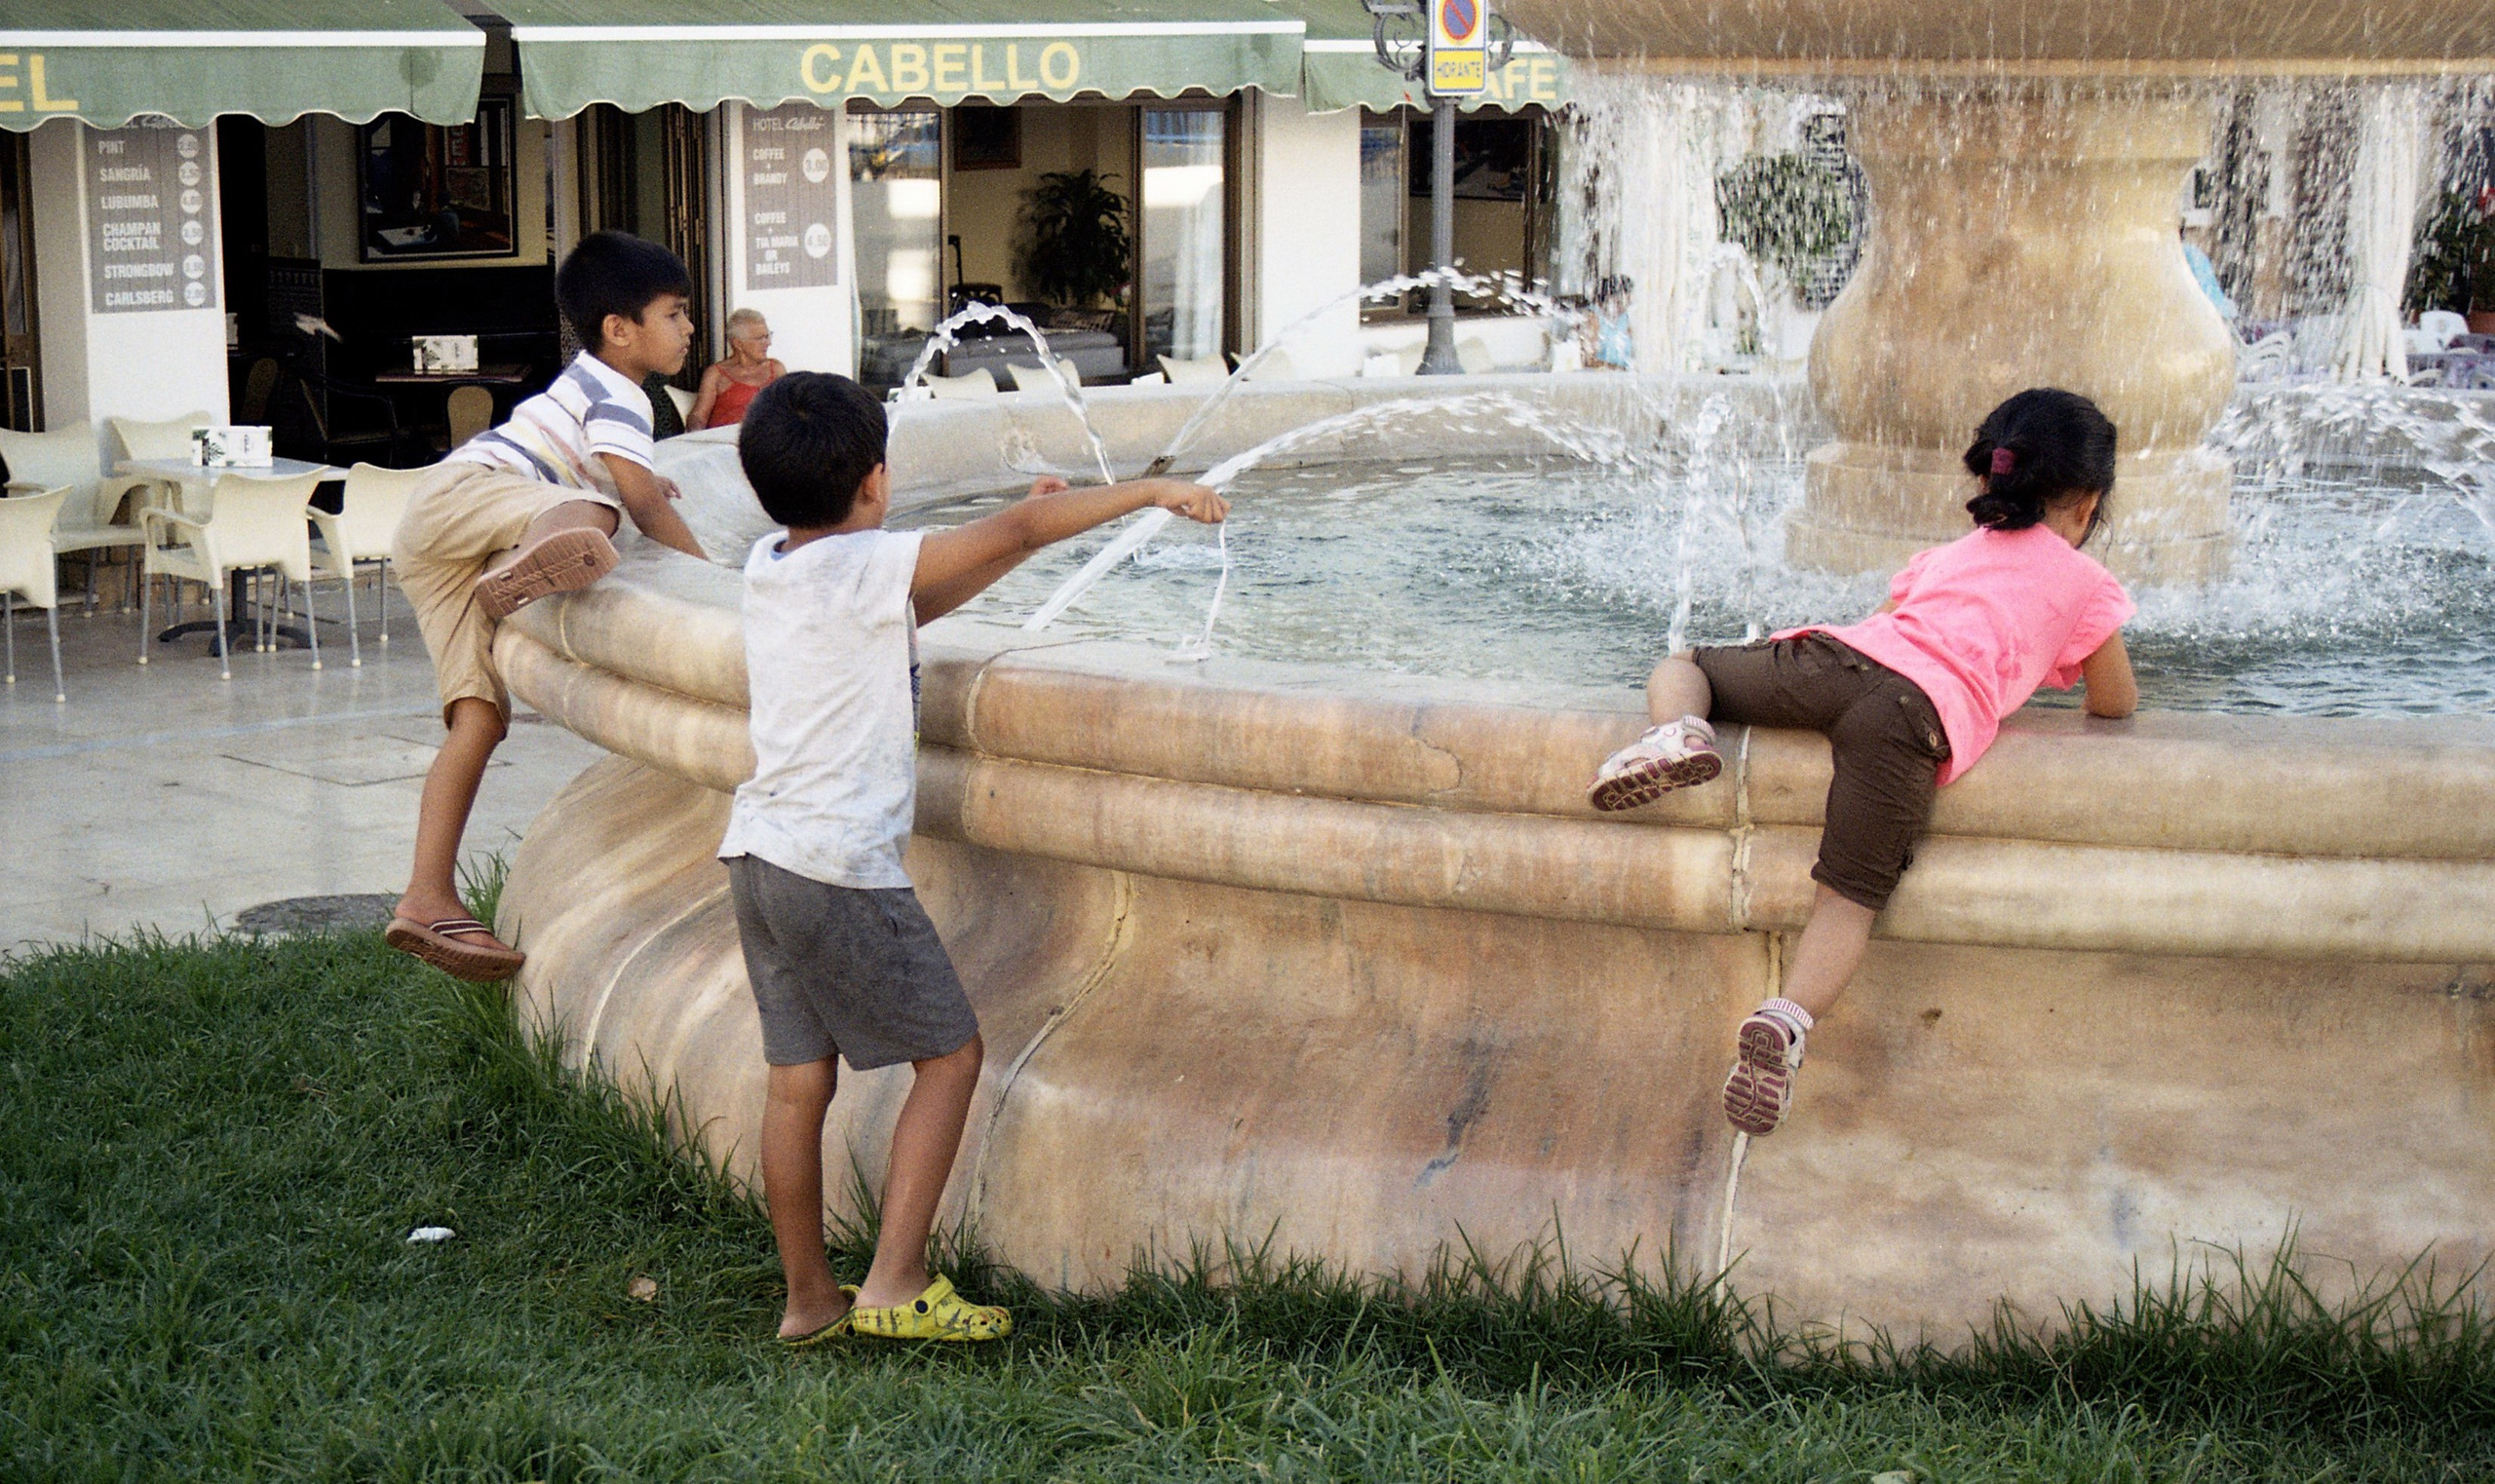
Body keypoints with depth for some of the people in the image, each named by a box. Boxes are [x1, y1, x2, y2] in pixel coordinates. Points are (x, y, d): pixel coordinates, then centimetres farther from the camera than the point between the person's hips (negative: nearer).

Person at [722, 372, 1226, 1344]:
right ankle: (895, 1284, 2)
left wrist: (1015, 544, 18)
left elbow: (911, 609, 22)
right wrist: (1152, 491, -2)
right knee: (950, 1053, 4)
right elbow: (1021, 528, -12)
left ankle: (808, 1298, 21)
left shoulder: (768, 566, 10)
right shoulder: (869, 564, -13)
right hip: (840, 865, -8)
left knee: (798, 1079, 13)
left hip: (761, 854, 8)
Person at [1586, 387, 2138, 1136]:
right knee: (1851, 897, -9)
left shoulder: (1948, 555, 37)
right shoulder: (2087, 584, 25)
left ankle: (1680, 731, -9)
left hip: (1834, 654, 4)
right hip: (1926, 711, -3)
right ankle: (1786, 1023, -36)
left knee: (1681, 666, 25)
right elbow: (2117, 704, 30)